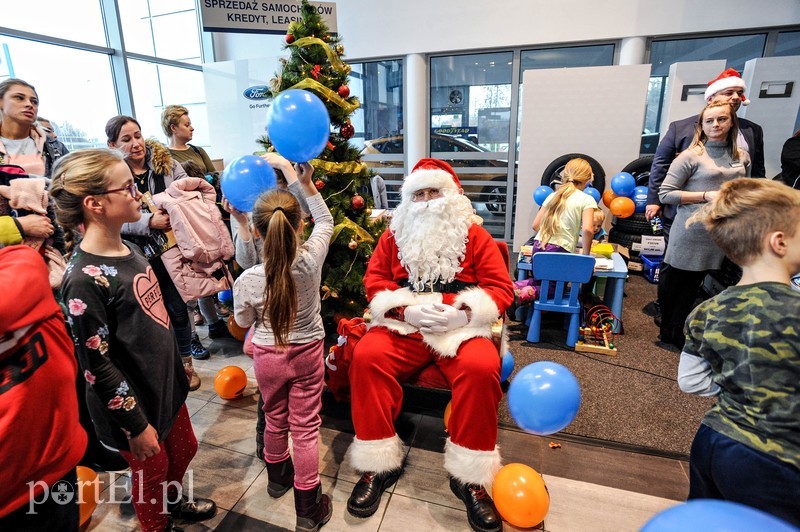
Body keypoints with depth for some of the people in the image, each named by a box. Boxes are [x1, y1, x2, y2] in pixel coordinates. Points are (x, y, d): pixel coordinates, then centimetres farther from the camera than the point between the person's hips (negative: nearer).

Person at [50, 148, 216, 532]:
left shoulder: (129, 250, -1)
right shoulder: (84, 279, -27)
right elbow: (97, 366, -22)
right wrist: (135, 424, -15)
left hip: (166, 385, 8)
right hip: (134, 403, -8)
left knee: (184, 450, 27)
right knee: (152, 472, 18)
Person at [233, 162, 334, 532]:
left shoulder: (247, 280, -23)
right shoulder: (310, 259, -23)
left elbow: (243, 321, -2)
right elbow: (325, 221, -3)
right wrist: (307, 185, 4)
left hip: (268, 356, 1)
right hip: (308, 353, 0)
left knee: (275, 420, 23)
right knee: (305, 427, 11)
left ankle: (278, 476, 51)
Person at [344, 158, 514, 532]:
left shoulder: (474, 235, 7)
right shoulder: (395, 235, 13)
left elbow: (502, 288, 0)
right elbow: (374, 280, 6)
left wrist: (461, 313, -18)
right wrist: (407, 309, -13)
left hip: (460, 327, -1)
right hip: (403, 324, 2)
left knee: (481, 367, -32)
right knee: (366, 356, -26)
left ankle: (469, 475, -12)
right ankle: (379, 464, -10)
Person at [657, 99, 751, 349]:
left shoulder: (742, 157, 10)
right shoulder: (692, 156, -7)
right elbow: (665, 193, -10)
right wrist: (706, 195, -16)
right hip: (690, 232, -5)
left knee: (693, 286, 13)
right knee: (672, 281, 5)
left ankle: (677, 331, 27)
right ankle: (666, 329, 24)